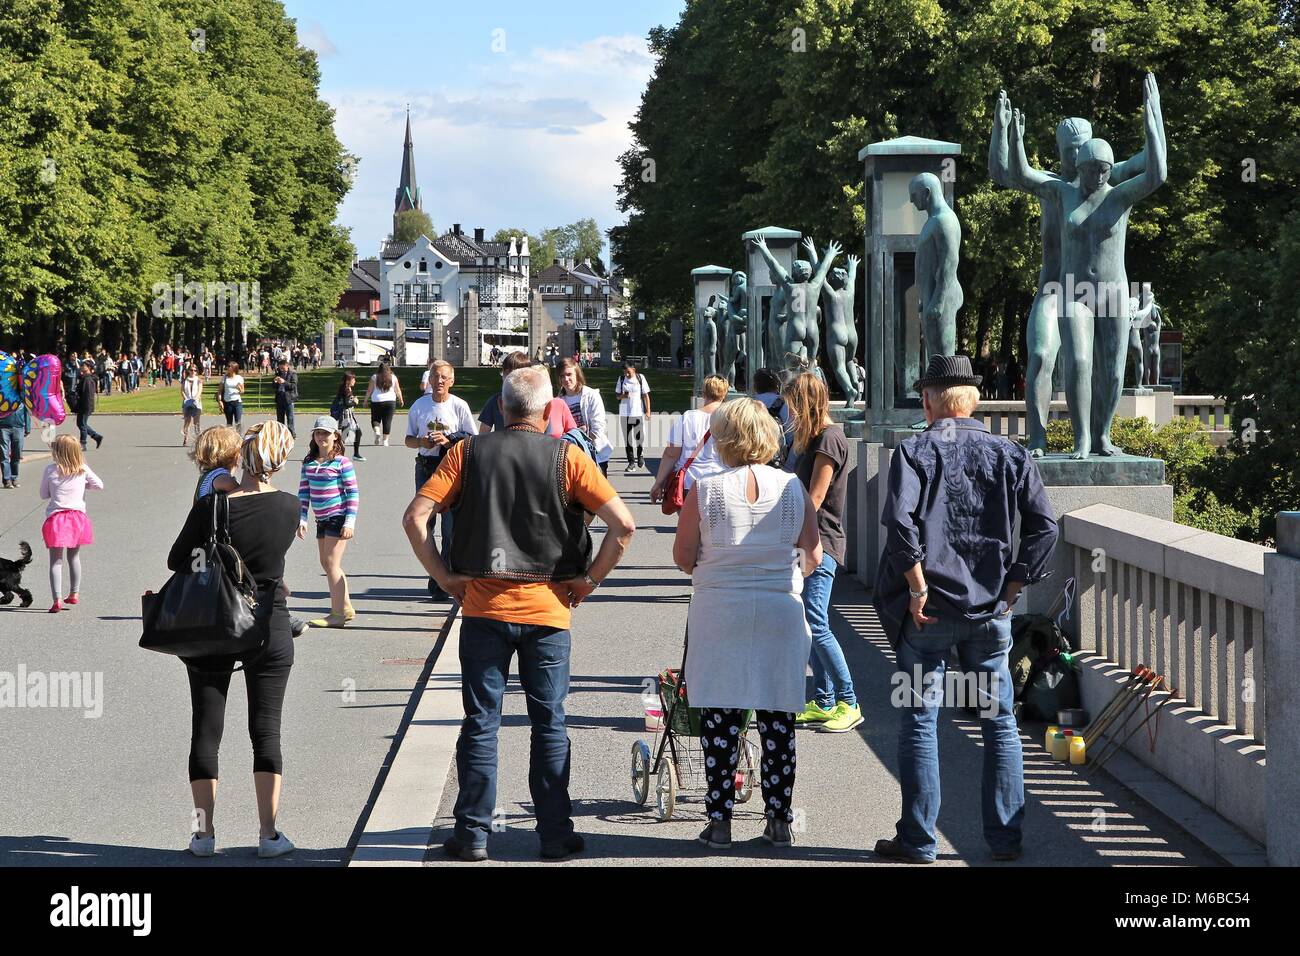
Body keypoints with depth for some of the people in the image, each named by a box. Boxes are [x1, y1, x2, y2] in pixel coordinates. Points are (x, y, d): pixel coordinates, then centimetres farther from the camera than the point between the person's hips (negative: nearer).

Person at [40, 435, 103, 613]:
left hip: (56, 518, -3)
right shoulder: (83, 469, -2)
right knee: (74, 557, 21)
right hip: (78, 516, 3)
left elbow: (43, 495, 1)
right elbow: (99, 484, 9)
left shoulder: (51, 470, -7)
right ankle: (74, 594, 31)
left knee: (56, 561, -2)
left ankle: (57, 600, -13)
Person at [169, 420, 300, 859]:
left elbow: (176, 560, -4)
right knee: (266, 730, 8)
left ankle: (205, 833, 12)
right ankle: (269, 835, 8)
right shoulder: (290, 507, -9)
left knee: (206, 729, 9)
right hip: (269, 629, 1)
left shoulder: (213, 505, -15)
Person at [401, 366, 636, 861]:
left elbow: (415, 516, -7)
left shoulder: (469, 452, 0)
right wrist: (589, 580, -1)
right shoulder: (567, 457, -3)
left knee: (480, 723, 7)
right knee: (549, 724, 9)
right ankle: (555, 834, 12)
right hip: (547, 608, -1)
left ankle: (473, 834, 9)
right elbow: (623, 524, -10)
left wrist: (444, 575, 0)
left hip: (483, 607, 1)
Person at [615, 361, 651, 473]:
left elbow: (646, 395, 2)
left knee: (639, 437, -4)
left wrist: (648, 411, -3)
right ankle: (631, 463, 9)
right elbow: (617, 395, 11)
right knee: (628, 439, 3)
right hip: (625, 413, 2)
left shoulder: (640, 378, 0)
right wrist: (623, 396, -13)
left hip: (638, 412, -2)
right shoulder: (621, 379, 5)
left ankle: (640, 455, 26)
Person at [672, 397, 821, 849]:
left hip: (719, 609, -1)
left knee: (720, 721, 5)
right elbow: (813, 554, 6)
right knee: (778, 721, 9)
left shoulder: (705, 490, -6)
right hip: (781, 609, 2)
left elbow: (682, 555, -2)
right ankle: (779, 820, 14)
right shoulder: (793, 488, 0)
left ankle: (719, 821, 7)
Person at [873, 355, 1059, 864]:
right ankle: (1006, 837, 15)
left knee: (919, 721, 6)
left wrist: (918, 589, -12)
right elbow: (1044, 525, -1)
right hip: (991, 610, 3)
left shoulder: (914, 451, -6)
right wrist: (1013, 585, 4)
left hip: (927, 610, -3)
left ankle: (918, 840, 10)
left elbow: (901, 522, -20)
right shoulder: (1009, 454, 4)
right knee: (999, 721, 12)